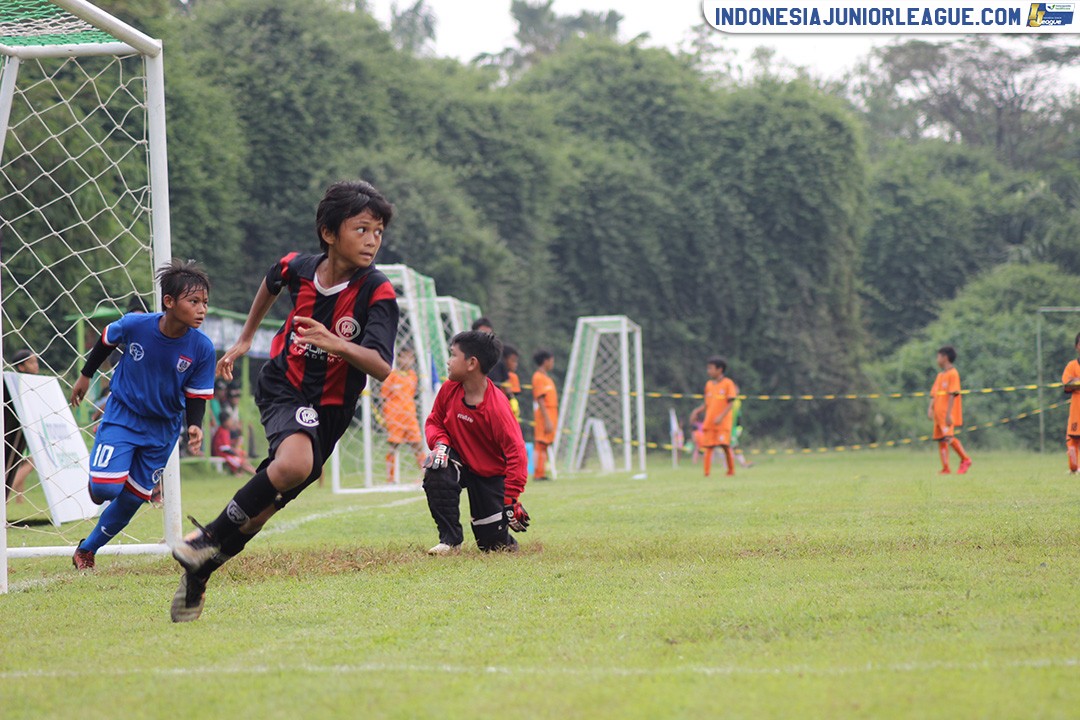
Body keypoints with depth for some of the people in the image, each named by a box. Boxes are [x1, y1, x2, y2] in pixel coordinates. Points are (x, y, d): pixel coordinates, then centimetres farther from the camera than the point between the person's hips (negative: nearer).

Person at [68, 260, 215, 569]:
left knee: (133, 498, 7)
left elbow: (196, 397, -8)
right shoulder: (135, 325, -22)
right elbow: (107, 339, 2)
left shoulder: (202, 348, -19)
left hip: (163, 427, 2)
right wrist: (85, 376, 15)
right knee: (106, 487, -17)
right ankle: (96, 483, 22)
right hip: (122, 414, -2)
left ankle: (88, 548, 30)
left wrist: (194, 426, -28)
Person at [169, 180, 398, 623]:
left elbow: (383, 368, -27)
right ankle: (211, 537, -16)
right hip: (281, 386, 0)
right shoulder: (298, 268, -6)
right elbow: (271, 283, 21)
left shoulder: (377, 294, -16)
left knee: (263, 507, 0)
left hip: (329, 407, 0)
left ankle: (198, 572, 21)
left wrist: (336, 344, -43)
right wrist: (245, 339, 29)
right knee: (296, 463, -32)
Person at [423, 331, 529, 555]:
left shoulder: (496, 406, -28)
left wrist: (511, 500, -31)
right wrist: (440, 443, -20)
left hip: (491, 473, -4)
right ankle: (450, 540, -18)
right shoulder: (449, 389, -11)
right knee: (435, 470, -33)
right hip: (459, 459, 4)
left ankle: (506, 539, 35)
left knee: (492, 544, -5)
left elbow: (516, 452, -29)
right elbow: (434, 421, 5)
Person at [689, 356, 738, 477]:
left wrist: (721, 416, -19)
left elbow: (731, 403, -8)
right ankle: (706, 473, -1)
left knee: (725, 445, -8)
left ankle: (731, 471, 7)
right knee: (707, 447, -2)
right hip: (709, 421, 5)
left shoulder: (728, 383, -4)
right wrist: (697, 411, -1)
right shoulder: (709, 384, 12)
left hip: (723, 422, -5)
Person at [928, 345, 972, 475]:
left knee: (948, 436, -20)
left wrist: (948, 413, -20)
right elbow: (934, 394, 18)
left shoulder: (953, 373, -7)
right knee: (940, 439, 4)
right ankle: (945, 468, 5)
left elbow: (953, 394, -14)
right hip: (938, 413, 8)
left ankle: (965, 459, -6)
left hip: (948, 414, -8)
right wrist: (931, 408, 3)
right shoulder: (940, 375, 19)